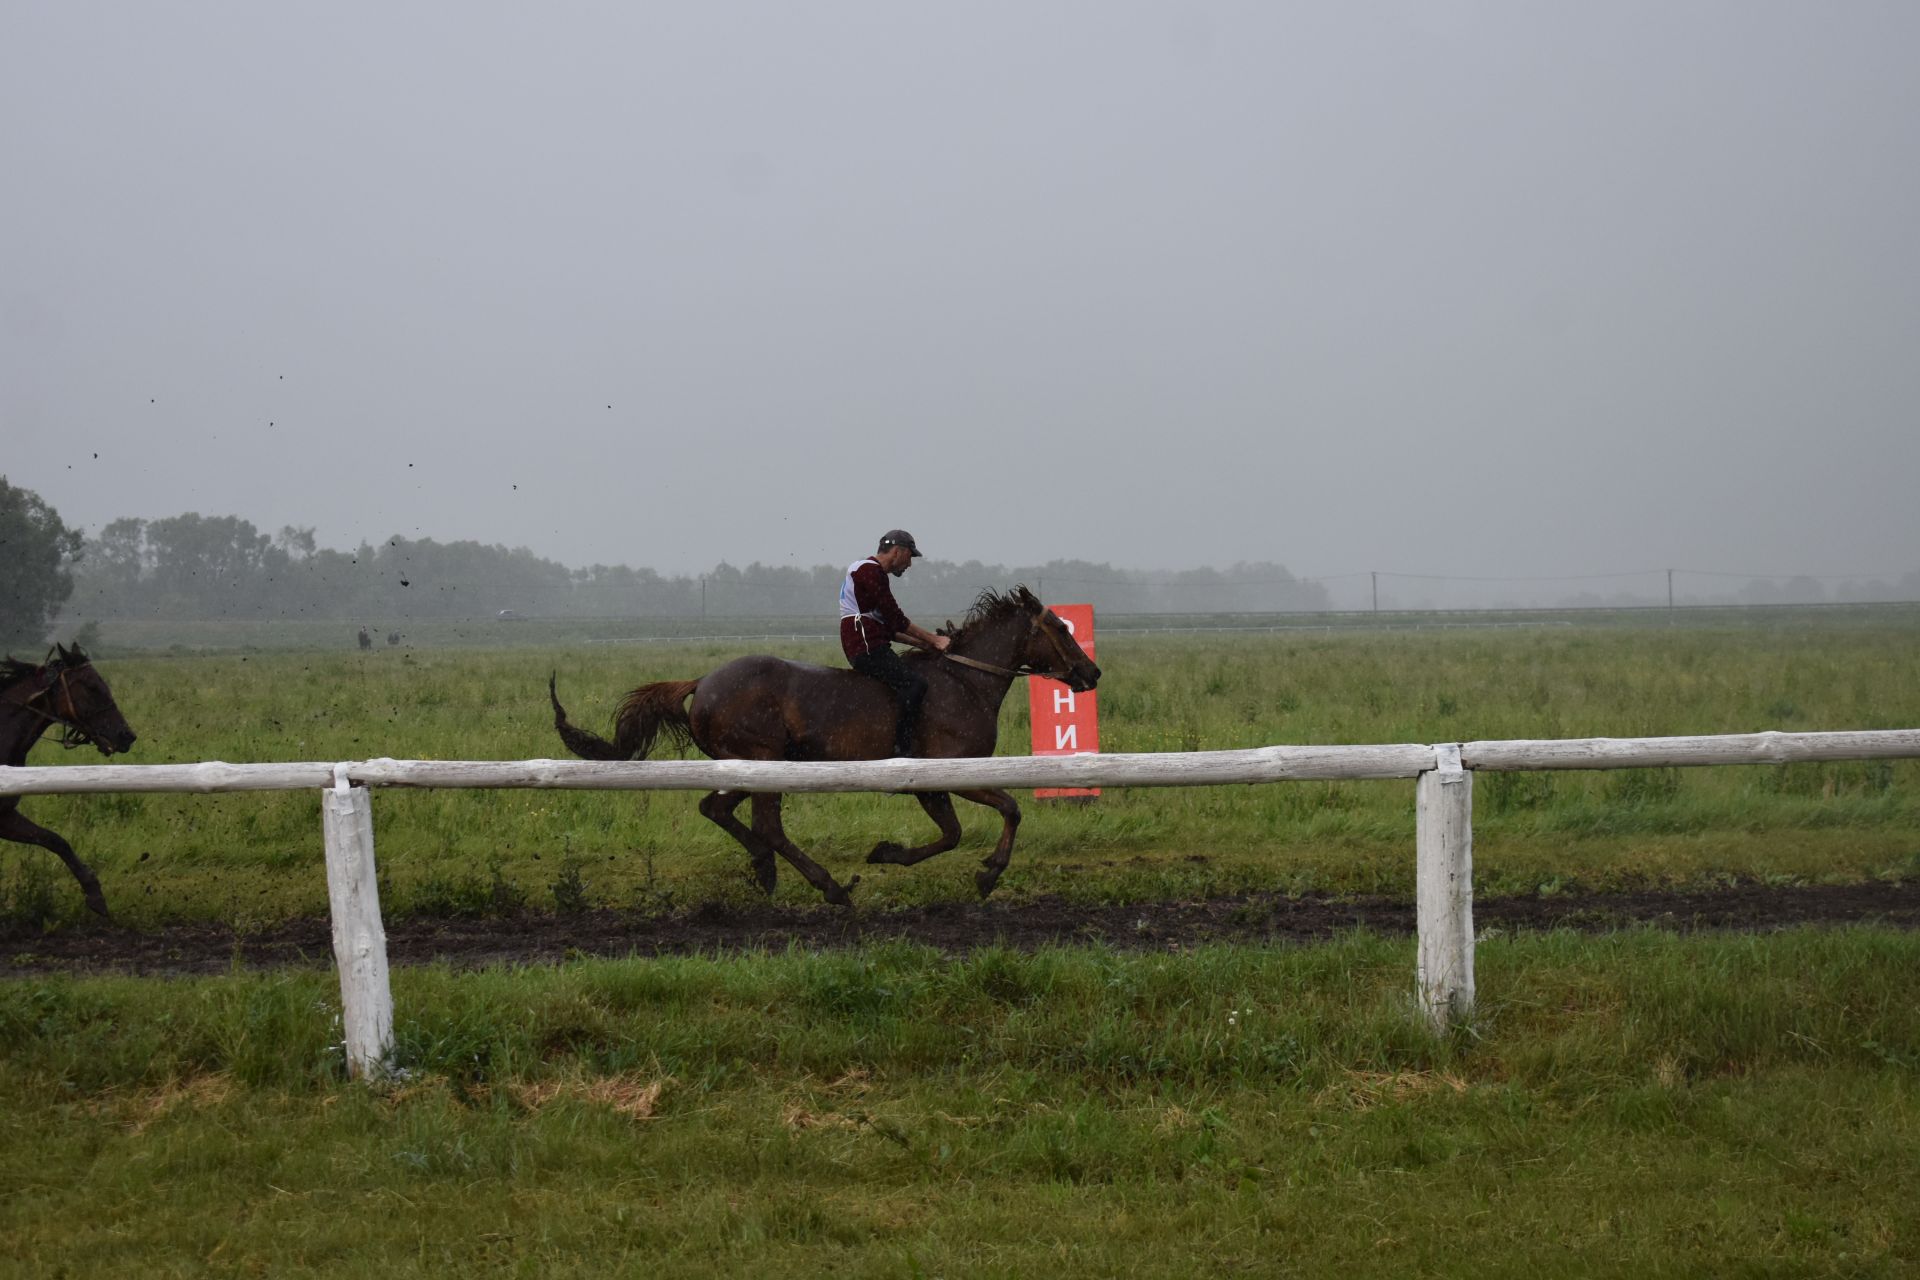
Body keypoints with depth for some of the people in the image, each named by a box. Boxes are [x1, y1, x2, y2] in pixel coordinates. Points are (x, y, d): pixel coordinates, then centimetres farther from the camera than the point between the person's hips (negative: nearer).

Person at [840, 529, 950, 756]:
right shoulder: (871, 571, -9)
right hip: (867, 649, -11)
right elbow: (895, 618, -11)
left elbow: (887, 627, 24)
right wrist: (931, 639, -3)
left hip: (869, 648, 11)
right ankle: (902, 750, -28)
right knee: (915, 683, -23)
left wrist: (923, 644, 15)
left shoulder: (870, 571, 25)